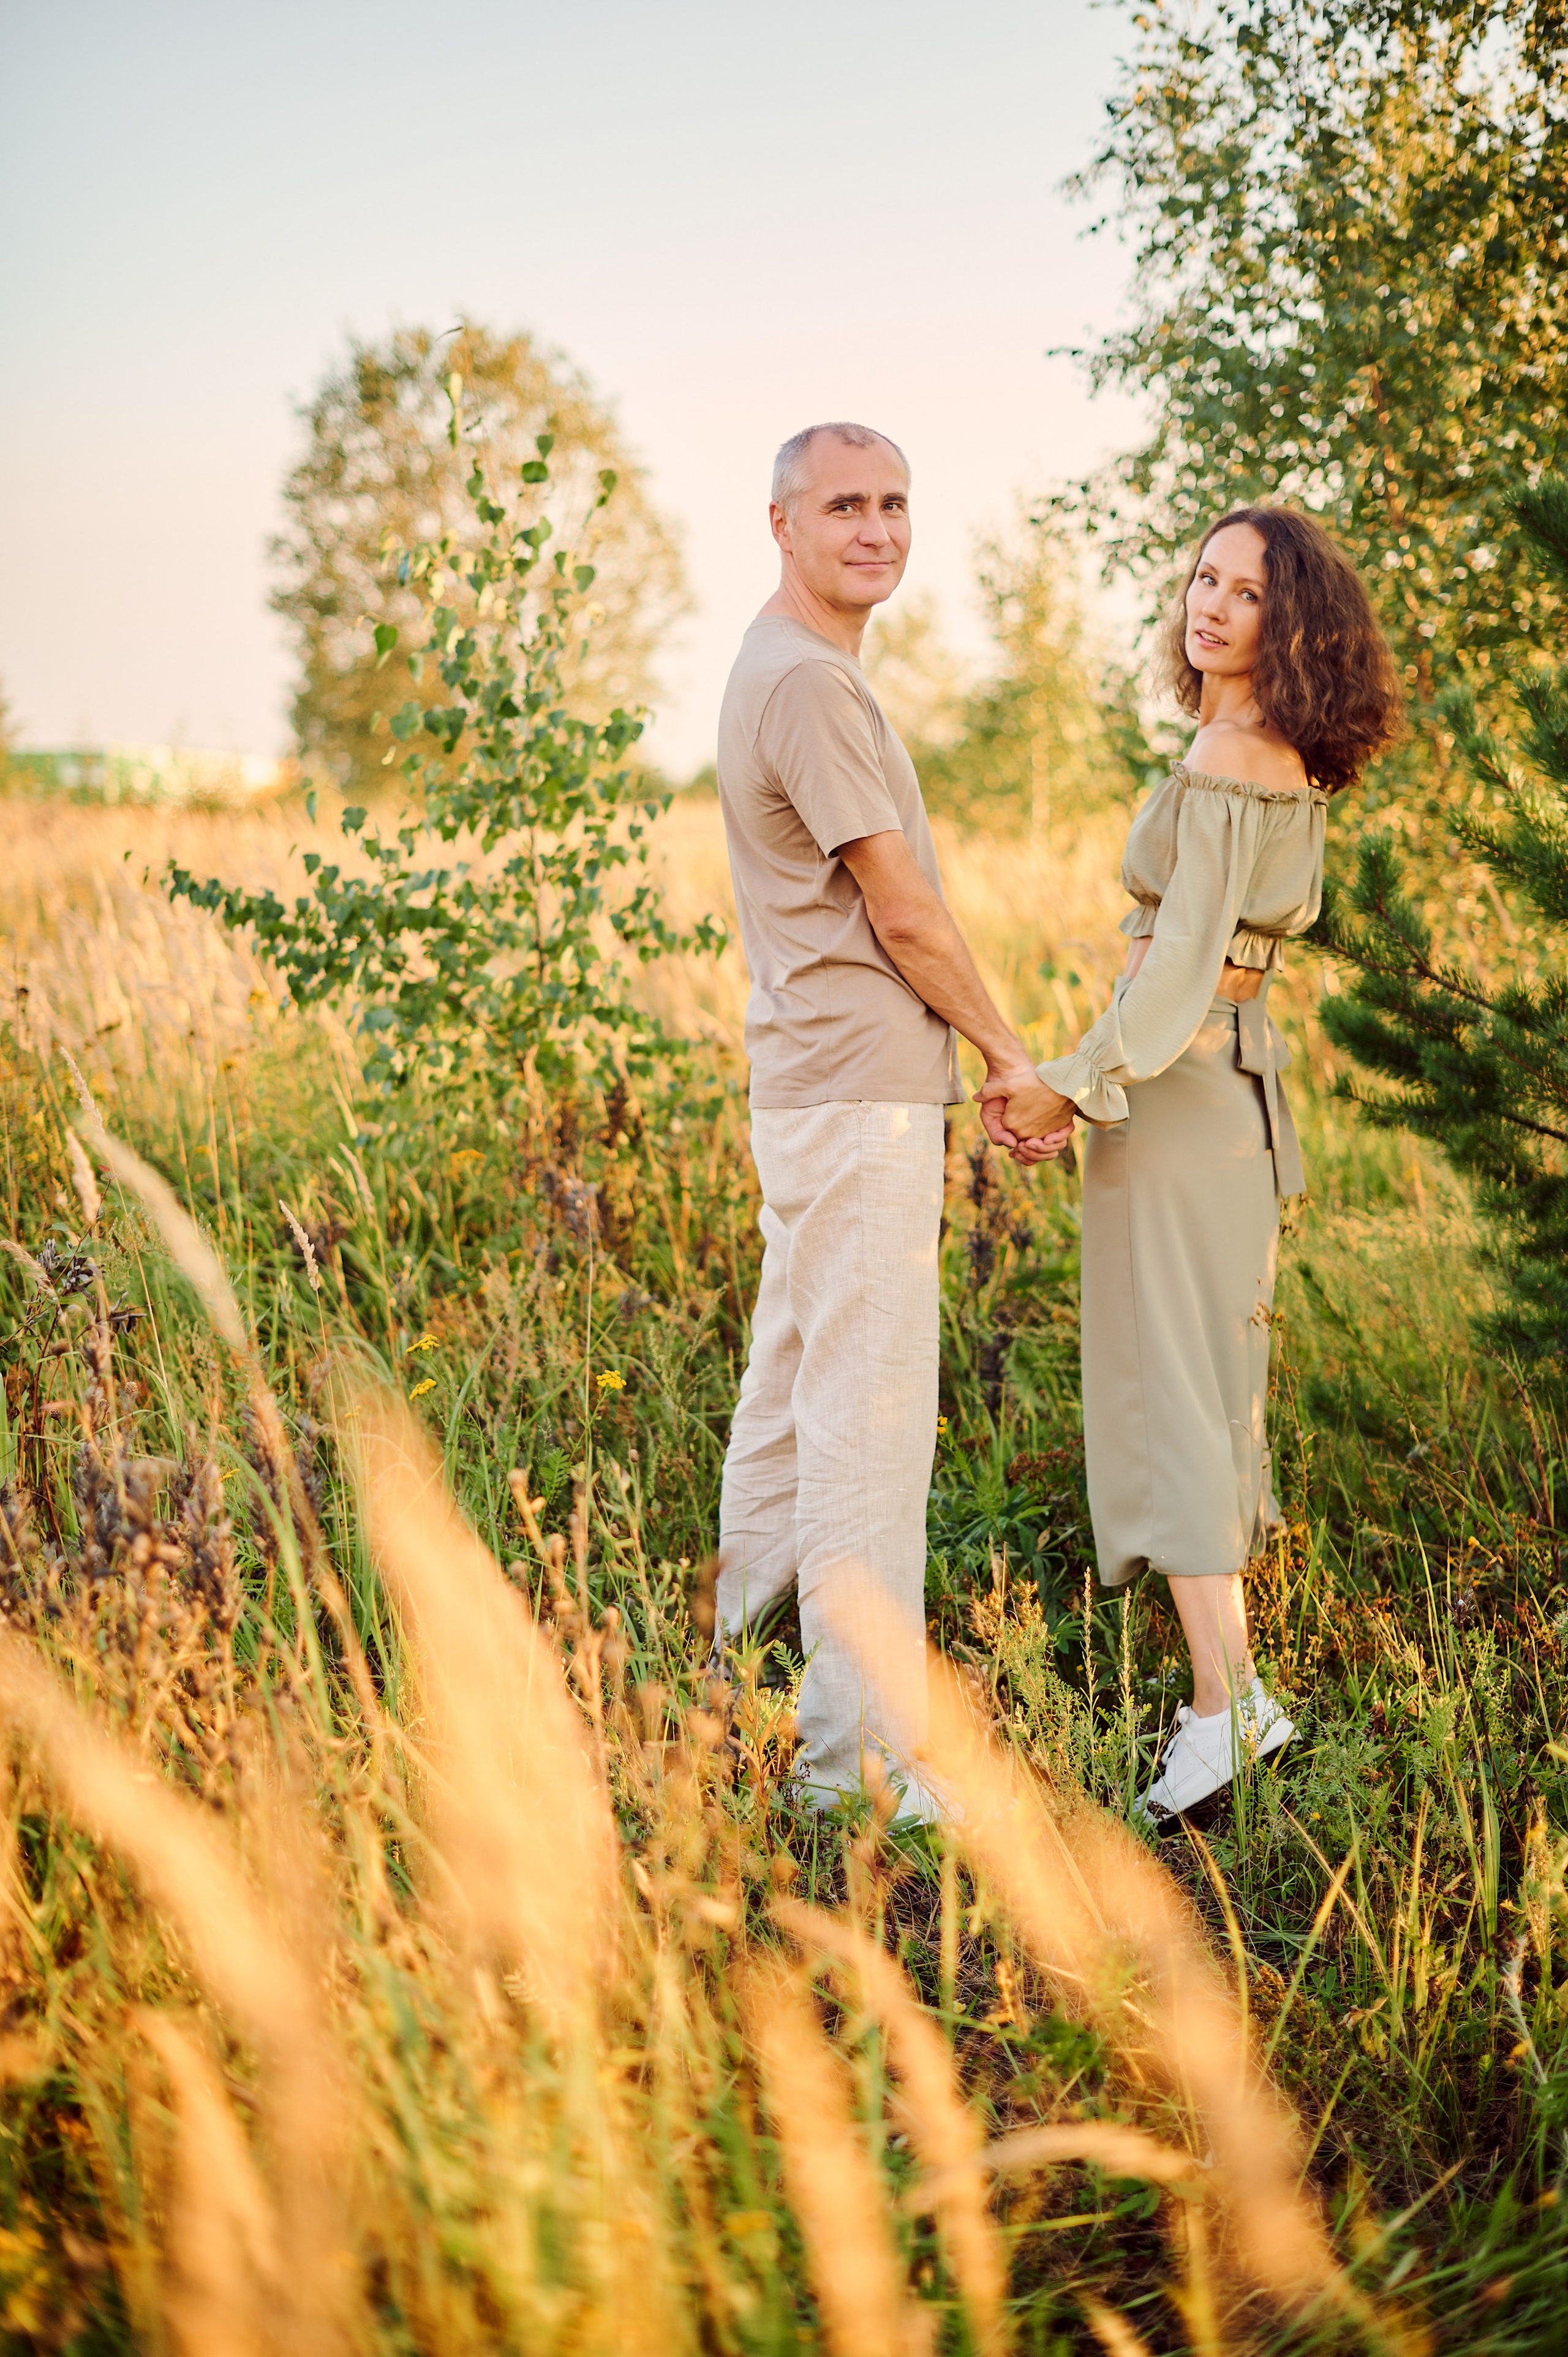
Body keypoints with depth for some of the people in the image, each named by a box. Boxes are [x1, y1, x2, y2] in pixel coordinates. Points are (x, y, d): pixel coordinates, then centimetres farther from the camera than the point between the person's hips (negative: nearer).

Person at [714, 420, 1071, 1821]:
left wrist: (987, 1067, 15)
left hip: (822, 1089, 11)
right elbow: (903, 914, -14)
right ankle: (862, 1758, -3)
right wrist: (1015, 1060, -2)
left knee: (792, 1395, 16)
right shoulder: (809, 681, -14)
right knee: (868, 1424, -8)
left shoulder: (792, 671, 19)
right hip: (860, 1097, -11)